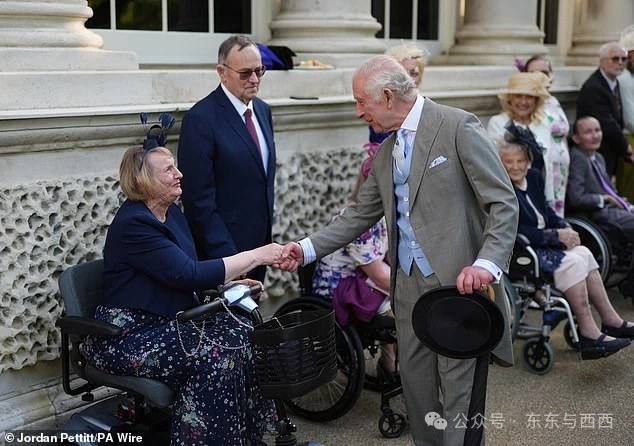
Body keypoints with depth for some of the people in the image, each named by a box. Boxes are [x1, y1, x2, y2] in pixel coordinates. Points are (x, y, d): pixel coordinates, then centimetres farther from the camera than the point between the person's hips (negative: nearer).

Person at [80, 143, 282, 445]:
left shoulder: (171, 213, 9)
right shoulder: (133, 223, -19)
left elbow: (185, 274, 17)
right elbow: (188, 274, -25)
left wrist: (230, 283, -1)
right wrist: (255, 256, -22)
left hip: (166, 323, 8)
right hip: (126, 336, -8)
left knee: (242, 333, -11)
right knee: (213, 358, -26)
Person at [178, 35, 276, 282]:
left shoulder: (263, 110, 10)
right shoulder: (201, 118, -15)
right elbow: (199, 197, -17)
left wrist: (267, 233, 15)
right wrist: (227, 257, -18)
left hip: (259, 243, 7)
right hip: (222, 251, -7)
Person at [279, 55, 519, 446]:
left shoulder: (459, 127, -8)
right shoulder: (385, 153, 15)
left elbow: (504, 203, -11)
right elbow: (360, 215, 19)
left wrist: (487, 263, -25)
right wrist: (308, 249, 9)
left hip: (459, 284, -7)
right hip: (408, 286, 7)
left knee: (460, 396, 0)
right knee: (417, 391, 14)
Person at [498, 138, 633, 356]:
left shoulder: (533, 177, 10)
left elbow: (547, 212, 16)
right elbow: (516, 233, -22)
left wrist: (565, 228, -4)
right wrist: (557, 235, -17)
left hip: (538, 243, 9)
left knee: (583, 253, -7)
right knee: (572, 261, -20)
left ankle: (611, 321, -1)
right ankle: (588, 334, -17)